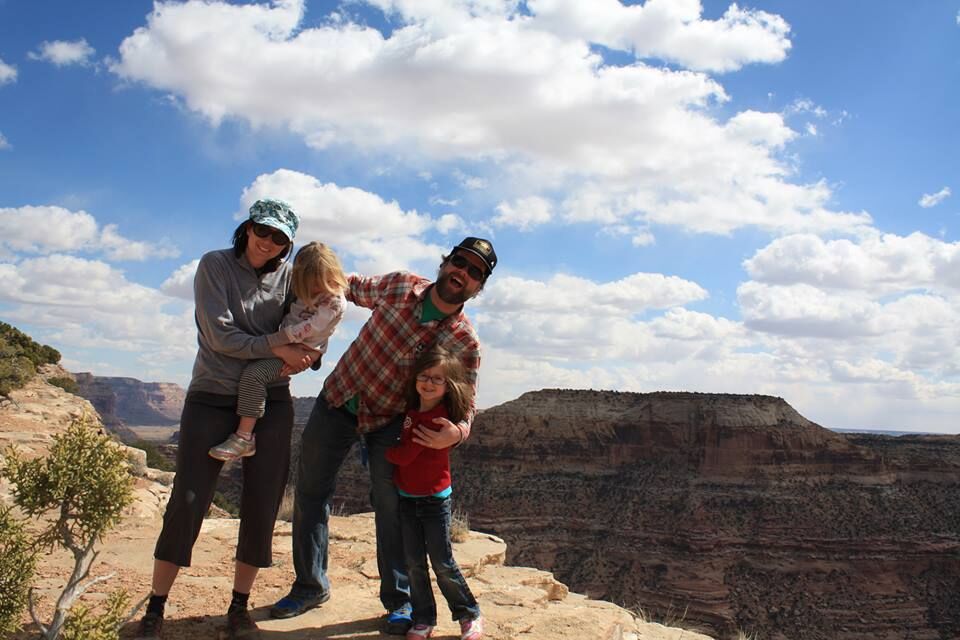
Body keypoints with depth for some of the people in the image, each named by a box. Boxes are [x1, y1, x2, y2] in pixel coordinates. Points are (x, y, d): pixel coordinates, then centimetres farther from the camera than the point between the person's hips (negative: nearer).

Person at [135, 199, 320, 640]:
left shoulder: (288, 275, 4)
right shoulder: (215, 265, -3)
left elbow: (305, 333, 4)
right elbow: (220, 336, -11)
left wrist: (306, 353, -18)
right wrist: (276, 346, -18)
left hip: (271, 402, 3)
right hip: (212, 399, -2)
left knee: (262, 507, 3)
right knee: (187, 501, -2)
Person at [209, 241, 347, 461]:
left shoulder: (335, 301, -14)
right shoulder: (305, 290, 12)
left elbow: (312, 327, -22)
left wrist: (278, 338, -24)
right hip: (283, 341, 10)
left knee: (253, 373, -26)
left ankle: (244, 437, -25)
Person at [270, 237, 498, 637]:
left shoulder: (465, 343, -16)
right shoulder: (398, 285, -9)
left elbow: (464, 404, -14)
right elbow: (356, 289, 12)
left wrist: (457, 431, -36)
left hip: (389, 421, -3)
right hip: (338, 398, 3)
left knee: (391, 506, -5)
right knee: (310, 492, 8)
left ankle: (399, 600, 15)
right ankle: (310, 585, 26)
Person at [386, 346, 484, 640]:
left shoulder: (438, 418, -22)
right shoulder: (413, 409, 3)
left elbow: (405, 455, -22)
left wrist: (382, 450, -5)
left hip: (434, 499, -7)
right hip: (407, 498, 7)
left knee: (442, 562, 1)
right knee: (414, 562, 8)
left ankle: (470, 616, 18)